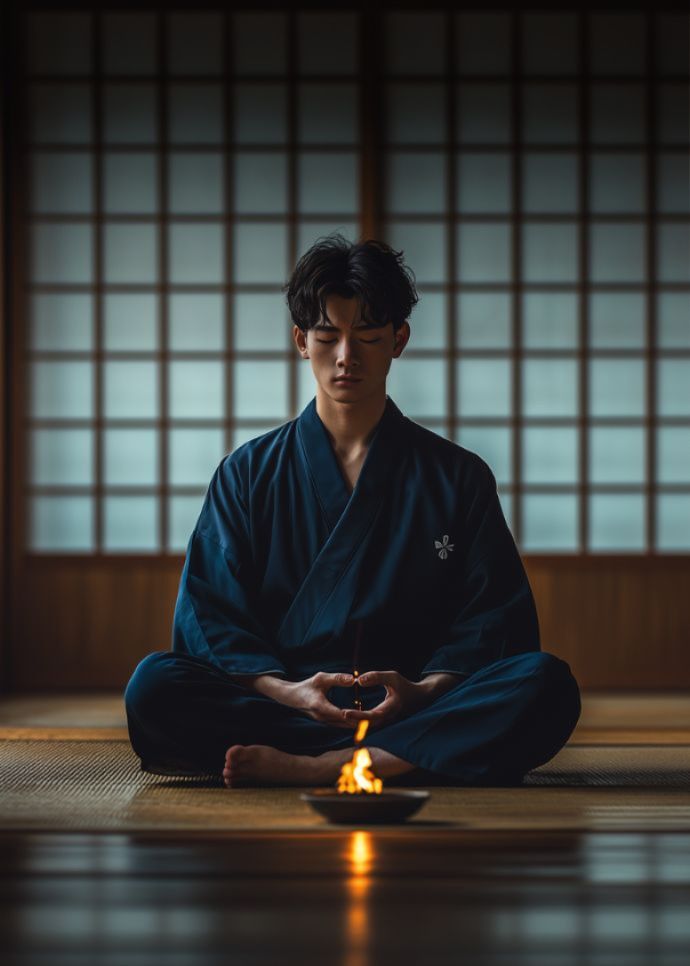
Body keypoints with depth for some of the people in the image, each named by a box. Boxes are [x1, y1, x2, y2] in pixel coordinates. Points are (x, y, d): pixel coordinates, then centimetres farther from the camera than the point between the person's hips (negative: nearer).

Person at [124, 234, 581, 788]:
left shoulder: (458, 477, 14)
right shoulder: (248, 474, 14)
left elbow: (492, 622, 7)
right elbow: (214, 621, 6)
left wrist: (423, 691, -14)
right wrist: (287, 691, -15)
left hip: (414, 705, 1)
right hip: (282, 707, 0)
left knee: (547, 684, -29)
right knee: (153, 686, -28)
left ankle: (308, 767, -34)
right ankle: (393, 758, -30)